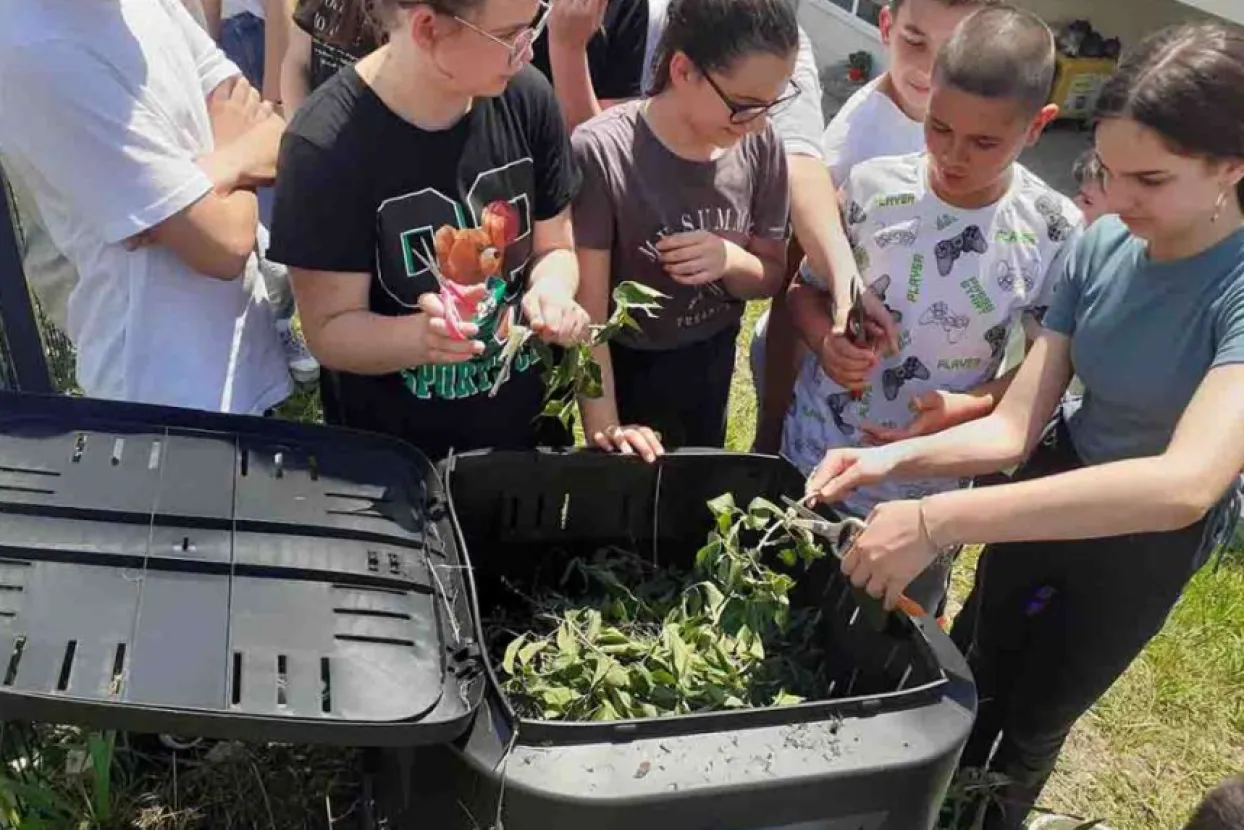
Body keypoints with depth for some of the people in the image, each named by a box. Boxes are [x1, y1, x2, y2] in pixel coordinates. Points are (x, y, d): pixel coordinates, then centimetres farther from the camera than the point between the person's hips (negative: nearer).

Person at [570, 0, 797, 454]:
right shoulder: (603, 152, -24)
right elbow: (588, 313, -21)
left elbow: (771, 274, 1)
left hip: (712, 370, 5)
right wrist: (604, 432, -25)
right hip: (626, 375, -4)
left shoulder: (759, 145, -11)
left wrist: (729, 260, -21)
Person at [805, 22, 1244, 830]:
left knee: (1031, 722, 19)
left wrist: (940, 521, -53)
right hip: (1054, 486, 4)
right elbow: (1014, 426, -14)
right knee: (971, 684, 24)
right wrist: (898, 458, -32)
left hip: (1147, 542, -4)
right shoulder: (1103, 247, -15)